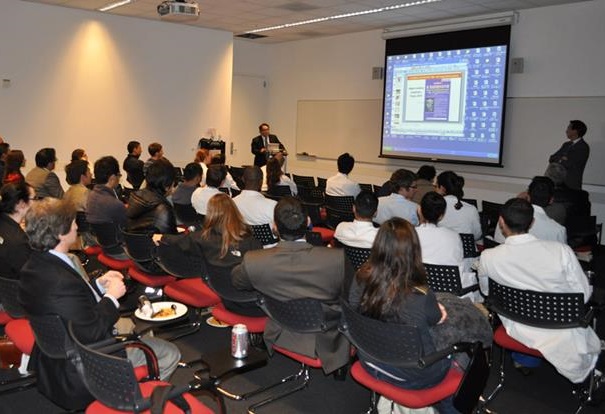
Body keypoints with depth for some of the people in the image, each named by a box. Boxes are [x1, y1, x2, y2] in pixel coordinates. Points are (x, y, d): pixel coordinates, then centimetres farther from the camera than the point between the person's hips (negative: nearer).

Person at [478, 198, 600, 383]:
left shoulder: (488, 257, -17)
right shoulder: (562, 251, -22)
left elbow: (486, 291, 3)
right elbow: (583, 295, -10)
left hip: (518, 330, 1)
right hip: (561, 334, -1)